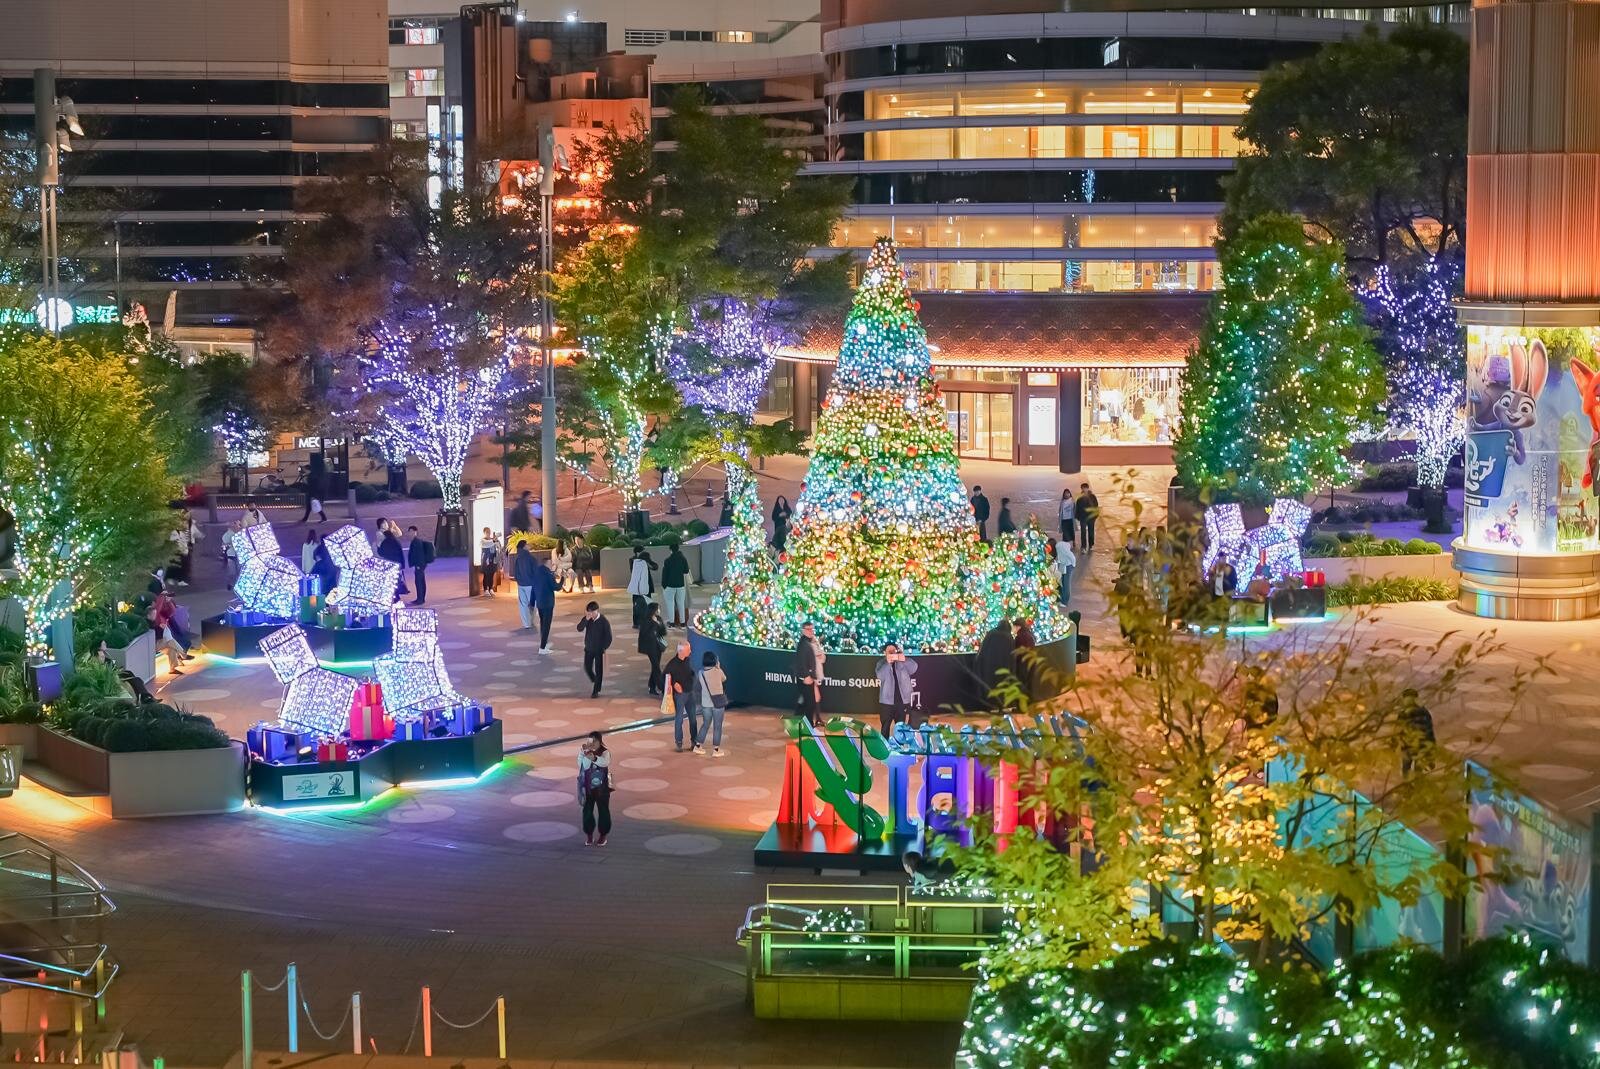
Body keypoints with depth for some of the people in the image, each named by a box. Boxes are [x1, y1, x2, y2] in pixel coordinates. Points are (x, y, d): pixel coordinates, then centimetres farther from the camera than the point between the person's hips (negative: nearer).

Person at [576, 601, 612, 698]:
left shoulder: (604, 621, -15)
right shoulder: (588, 619, -5)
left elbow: (608, 637, -10)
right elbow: (579, 628, -16)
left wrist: (604, 648, -14)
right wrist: (586, 619, -28)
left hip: (599, 650, -4)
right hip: (588, 649, 4)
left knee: (598, 671, 2)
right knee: (587, 668, 11)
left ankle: (596, 691, 9)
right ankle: (595, 682, 37)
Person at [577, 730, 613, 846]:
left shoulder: (605, 753, -12)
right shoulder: (583, 752, -5)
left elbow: (605, 762, -35)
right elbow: (585, 766, -19)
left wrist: (594, 757, -53)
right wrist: (586, 753, -32)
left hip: (602, 788, -2)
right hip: (587, 787, 2)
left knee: (603, 811, 8)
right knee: (587, 811, 8)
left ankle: (603, 835, 22)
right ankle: (589, 835, 23)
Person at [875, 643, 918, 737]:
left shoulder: (903, 662, 5)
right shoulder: (882, 663, 2)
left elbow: (913, 669, -13)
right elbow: (880, 676, -16)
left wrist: (905, 660, -33)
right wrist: (887, 663, -31)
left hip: (902, 700, 1)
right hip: (887, 700, -1)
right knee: (885, 727, 2)